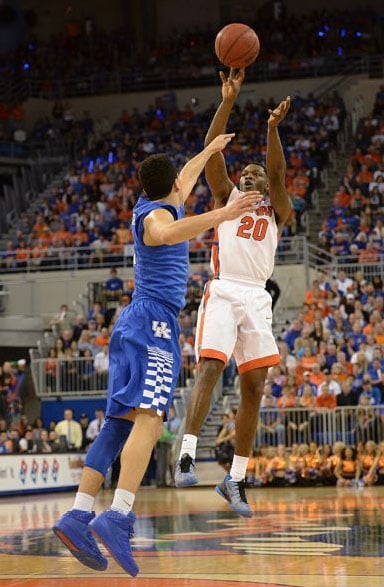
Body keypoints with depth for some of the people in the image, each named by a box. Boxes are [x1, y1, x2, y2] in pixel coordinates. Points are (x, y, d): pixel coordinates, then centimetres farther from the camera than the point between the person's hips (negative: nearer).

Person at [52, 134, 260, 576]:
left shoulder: (152, 206, 19)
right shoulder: (157, 214, -7)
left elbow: (185, 183, 42)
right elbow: (166, 234, -34)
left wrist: (210, 150, 55)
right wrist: (220, 215, -42)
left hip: (135, 324, 10)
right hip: (153, 321, -10)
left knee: (120, 423, 3)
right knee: (149, 418, -22)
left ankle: (78, 516, -5)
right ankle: (117, 518, -38)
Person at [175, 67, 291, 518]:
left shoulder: (276, 209, 18)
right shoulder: (226, 197, 16)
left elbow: (277, 170, -1)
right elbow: (211, 151, 2)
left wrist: (273, 126, -17)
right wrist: (228, 101, -8)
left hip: (257, 298, 3)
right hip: (223, 292, -3)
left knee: (254, 386, -1)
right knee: (210, 367, -21)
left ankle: (235, 479, 4)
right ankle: (186, 457, -28)